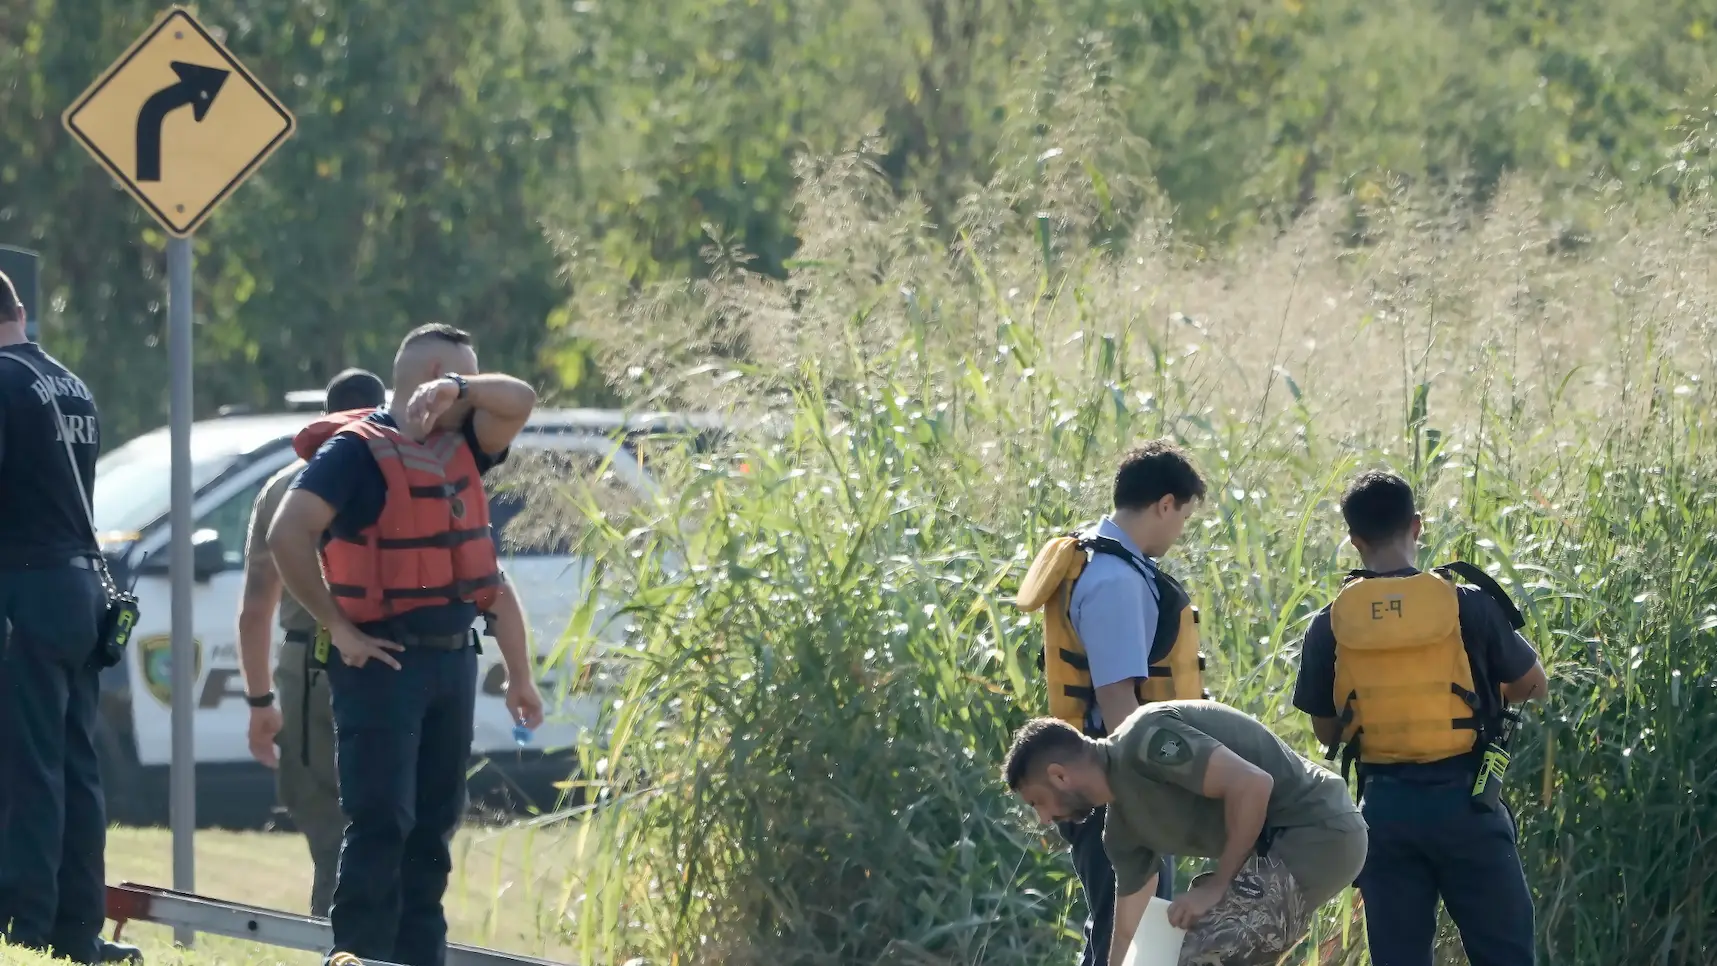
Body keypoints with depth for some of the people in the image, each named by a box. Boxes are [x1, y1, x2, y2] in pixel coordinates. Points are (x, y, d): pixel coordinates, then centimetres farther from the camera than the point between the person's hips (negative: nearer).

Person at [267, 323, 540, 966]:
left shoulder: (458, 448, 13)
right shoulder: (357, 450, -10)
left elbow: (519, 402, 2)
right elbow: (287, 536, -19)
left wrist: (455, 390, -16)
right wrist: (338, 629, -17)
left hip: (453, 658, 8)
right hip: (383, 662, -8)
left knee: (433, 827, 10)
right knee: (380, 823, -12)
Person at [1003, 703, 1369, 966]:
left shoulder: (1144, 742, -15)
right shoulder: (1124, 826, 14)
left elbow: (1251, 785, -24)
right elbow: (1129, 934, 20)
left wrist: (1217, 885, -15)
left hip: (1318, 831, -10)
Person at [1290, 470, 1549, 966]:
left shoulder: (1329, 626, -3)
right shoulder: (1467, 605, -8)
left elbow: (1326, 731, 6)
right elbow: (1533, 683, 6)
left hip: (1386, 806, 2)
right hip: (1463, 799, -2)